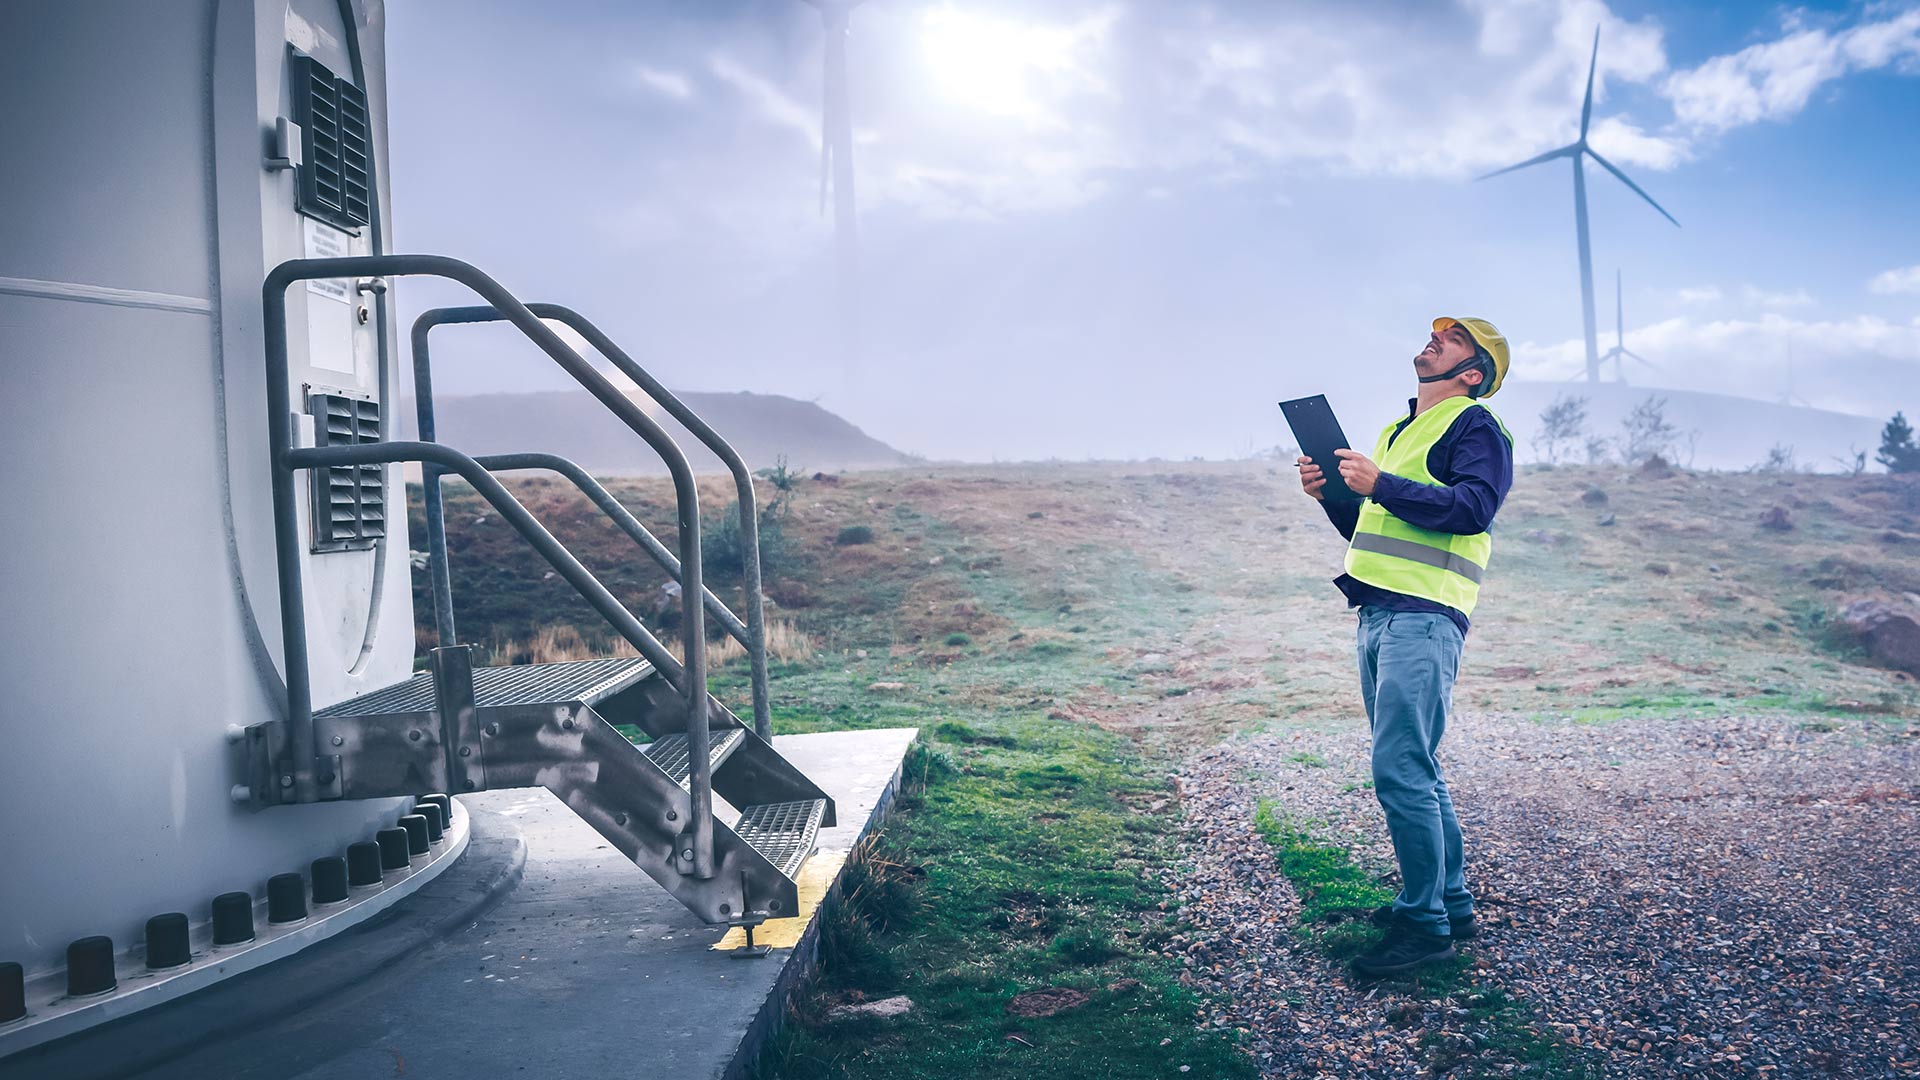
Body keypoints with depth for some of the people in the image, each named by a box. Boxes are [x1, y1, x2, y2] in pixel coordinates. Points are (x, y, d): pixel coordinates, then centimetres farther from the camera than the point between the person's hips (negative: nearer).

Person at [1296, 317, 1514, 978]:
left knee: (1400, 770, -12)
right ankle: (1452, 904, 24)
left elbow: (1472, 507, -18)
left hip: (1423, 618, -9)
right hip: (1378, 615, 9)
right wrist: (1333, 494, 10)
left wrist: (1380, 486, -20)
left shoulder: (1475, 426, -1)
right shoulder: (1399, 431, 26)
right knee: (1415, 771, 13)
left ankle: (1425, 924, -4)